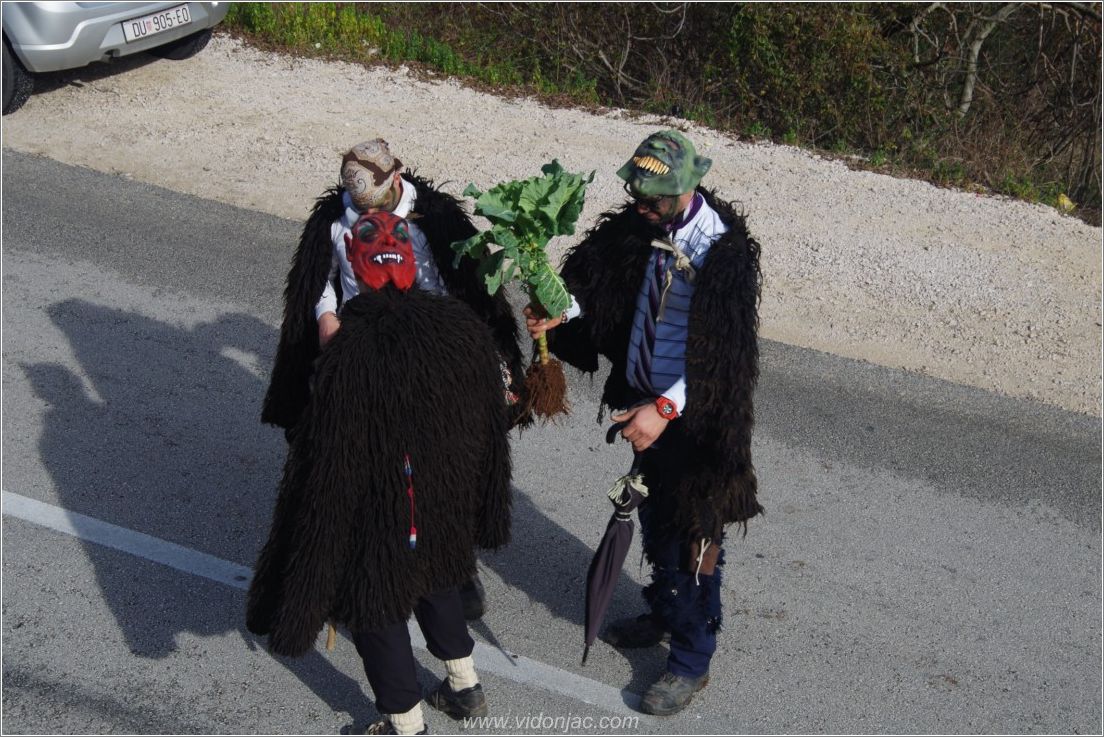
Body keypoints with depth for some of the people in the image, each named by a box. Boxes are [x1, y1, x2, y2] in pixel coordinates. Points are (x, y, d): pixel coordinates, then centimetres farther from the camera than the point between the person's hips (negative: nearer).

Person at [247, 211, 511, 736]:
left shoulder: (349, 354, -29)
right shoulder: (462, 325, -12)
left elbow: (330, 467, -24)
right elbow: (492, 424, 0)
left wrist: (308, 581, -13)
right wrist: (485, 509, 15)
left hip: (381, 516, -6)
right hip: (449, 504, 6)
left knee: (376, 611, 17)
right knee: (436, 579, 31)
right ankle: (465, 688, 47)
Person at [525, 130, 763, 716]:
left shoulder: (722, 249, -25)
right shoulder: (643, 224, -2)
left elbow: (721, 351, -28)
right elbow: (600, 279, 4)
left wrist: (664, 409, -36)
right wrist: (561, 312, -16)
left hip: (692, 414, -8)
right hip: (646, 400, 8)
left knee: (693, 533, 5)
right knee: (654, 514, 24)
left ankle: (691, 661, 22)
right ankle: (664, 613, 48)